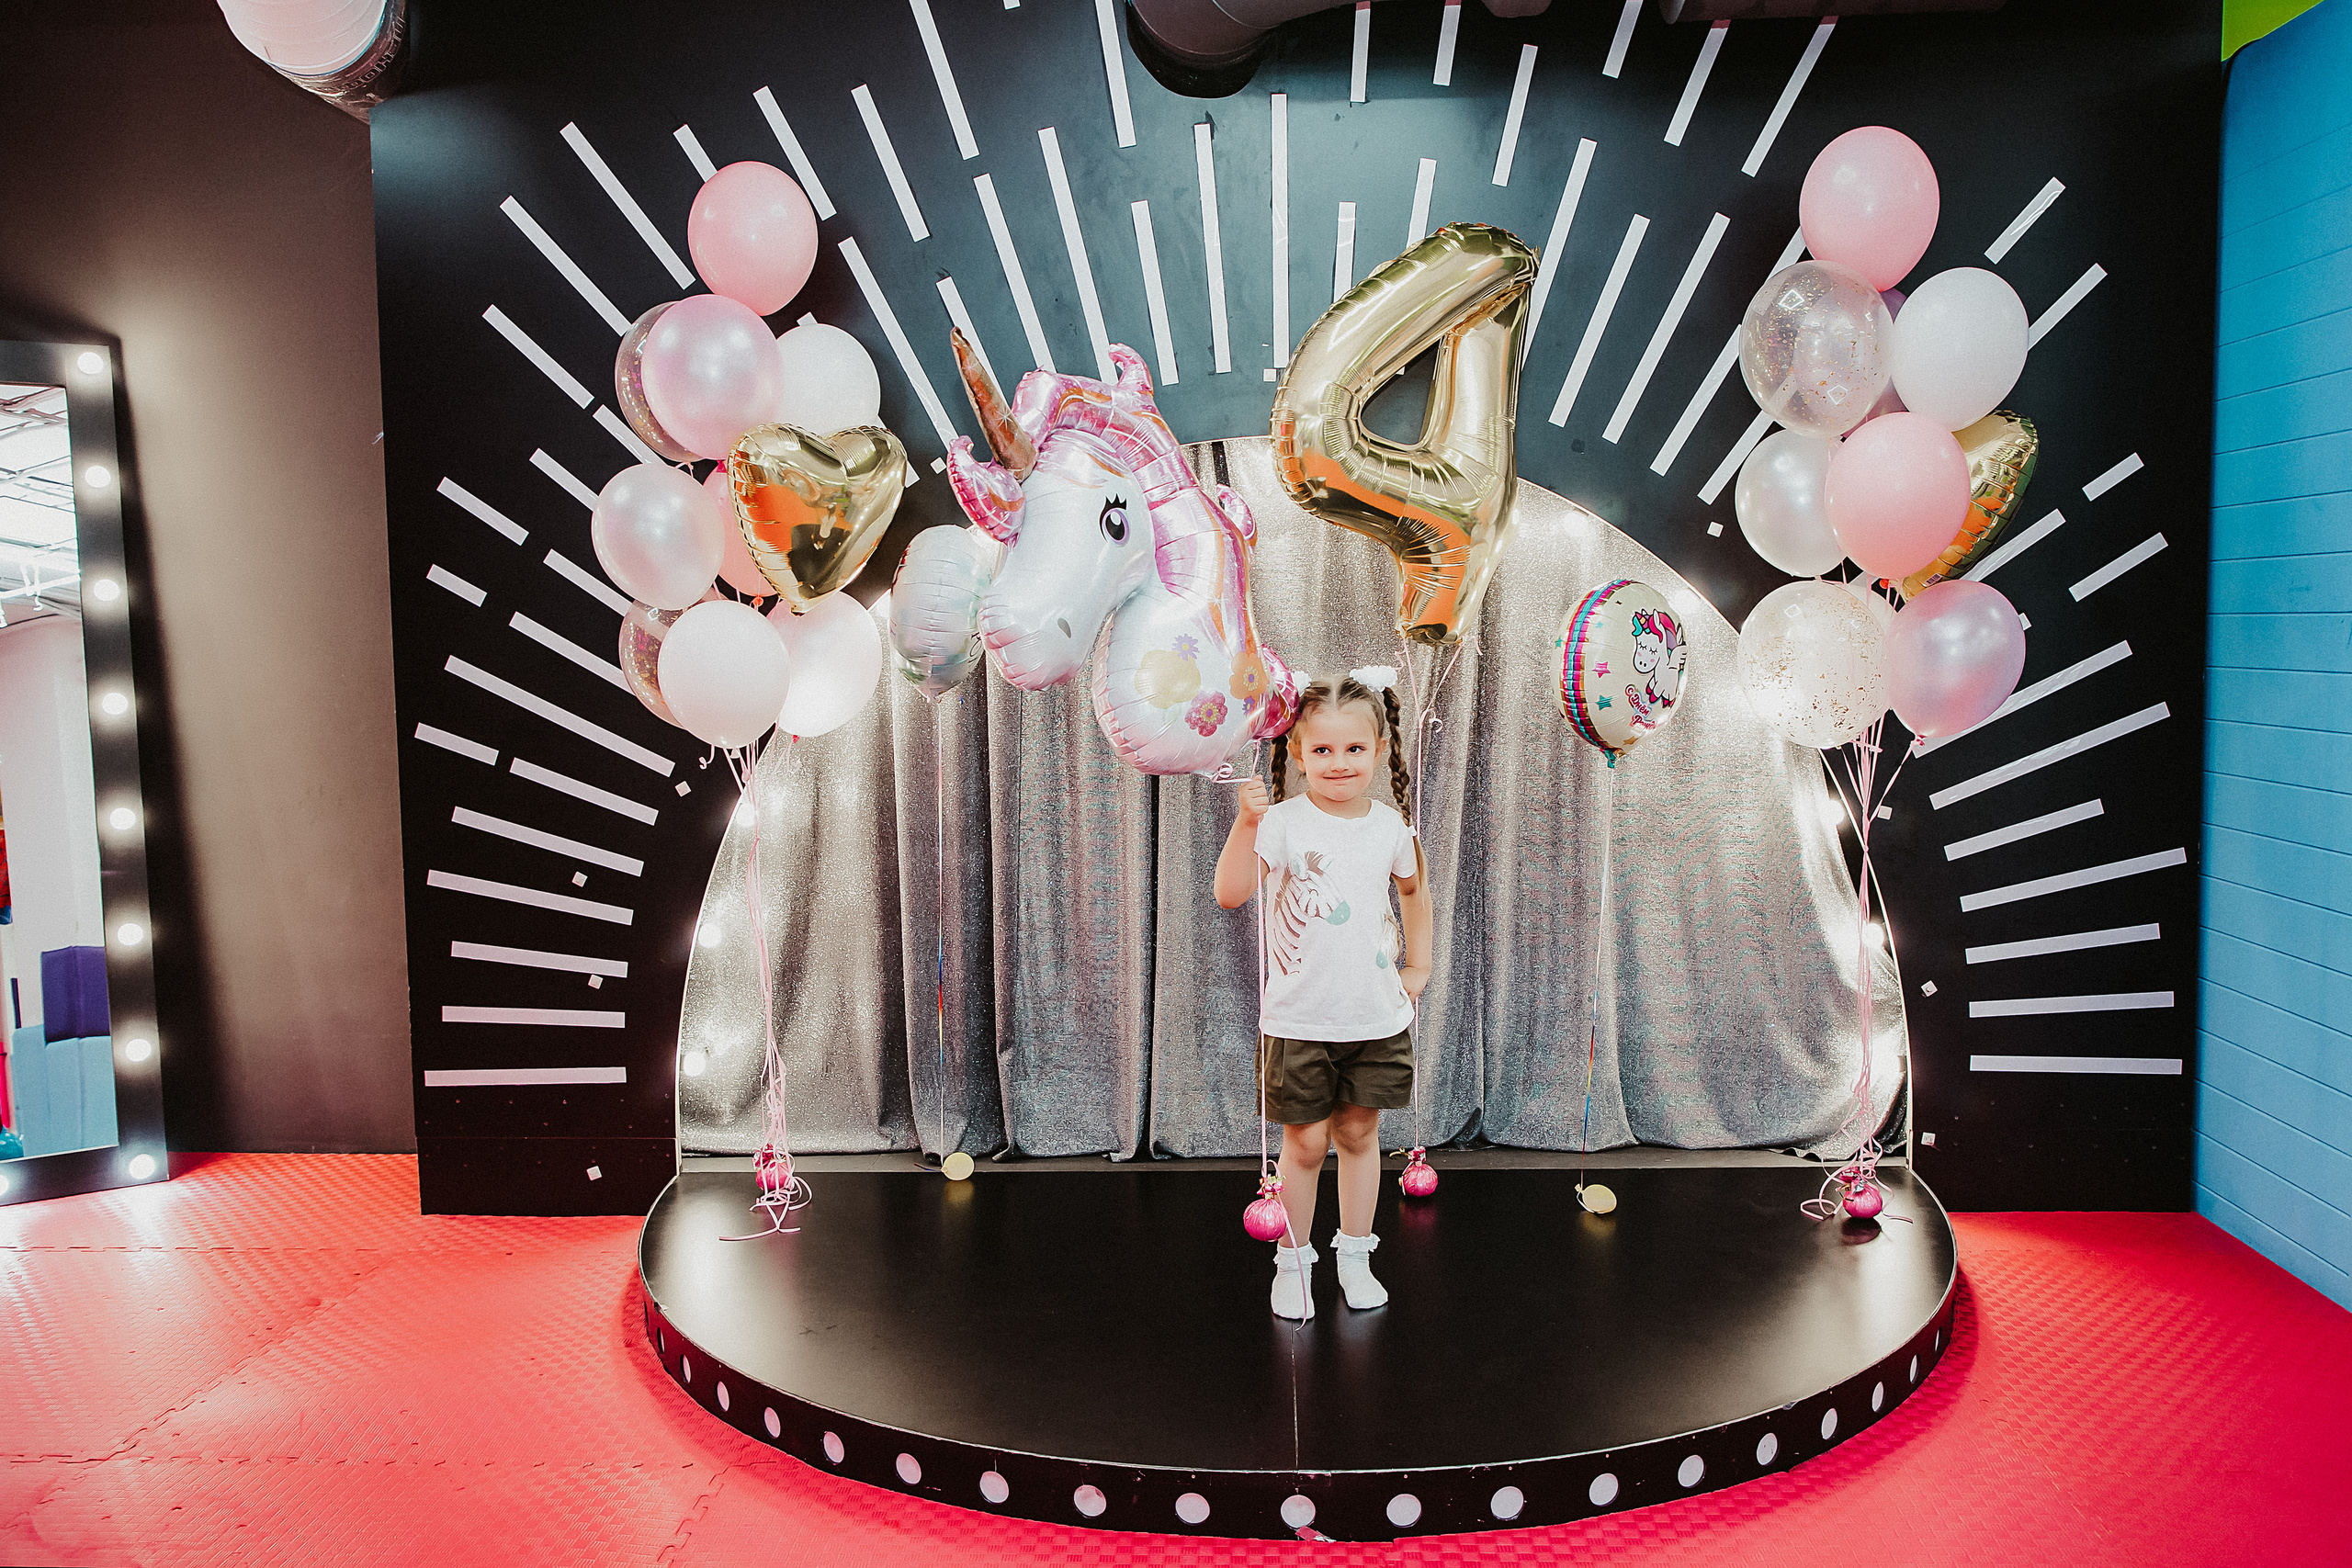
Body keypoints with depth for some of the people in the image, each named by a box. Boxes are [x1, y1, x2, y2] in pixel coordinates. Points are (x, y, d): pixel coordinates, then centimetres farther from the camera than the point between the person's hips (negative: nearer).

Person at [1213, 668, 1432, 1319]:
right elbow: (1230, 894, -26)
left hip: (1377, 1014, 3)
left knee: (1359, 1133, 14)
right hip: (1300, 1016, -3)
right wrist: (1247, 822, -37)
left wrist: (1418, 965, 18)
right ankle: (1293, 1259, 22)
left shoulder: (1390, 825, 1)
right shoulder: (1284, 823, -13)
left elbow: (1414, 889, 22)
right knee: (1306, 1141, 4)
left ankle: (1355, 1255, 30)